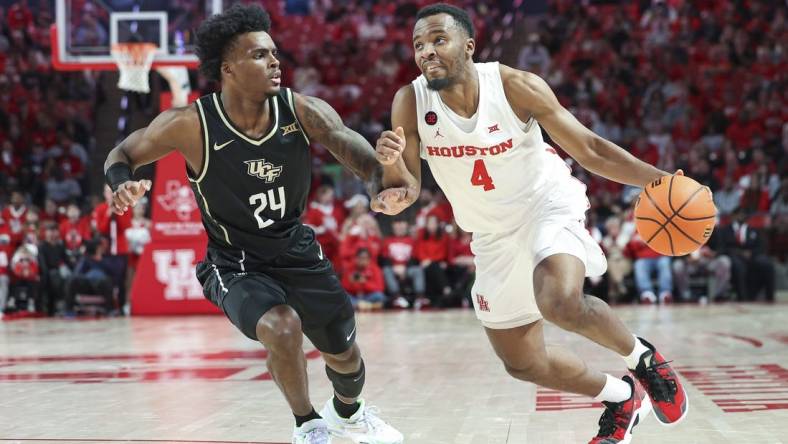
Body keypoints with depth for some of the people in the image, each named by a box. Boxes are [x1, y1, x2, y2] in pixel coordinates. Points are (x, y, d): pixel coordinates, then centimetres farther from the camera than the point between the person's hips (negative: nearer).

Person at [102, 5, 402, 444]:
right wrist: (123, 184, -31)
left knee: (345, 355, 17)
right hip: (234, 264, -4)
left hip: (298, 252, 4)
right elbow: (122, 153, -7)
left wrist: (383, 186, -49)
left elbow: (363, 158, -25)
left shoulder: (303, 112, -18)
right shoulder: (189, 125, -23)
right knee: (281, 327, -32)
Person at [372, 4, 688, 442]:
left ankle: (643, 357, -4)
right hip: (494, 235, 4)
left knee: (561, 302, -35)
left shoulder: (516, 86, -22)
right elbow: (404, 194, -13)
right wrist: (392, 164, -36)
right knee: (523, 364, 9)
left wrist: (661, 181, -26)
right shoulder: (410, 103, -16)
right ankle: (623, 399, 35)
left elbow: (589, 149, -14)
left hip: (547, 204, -4)